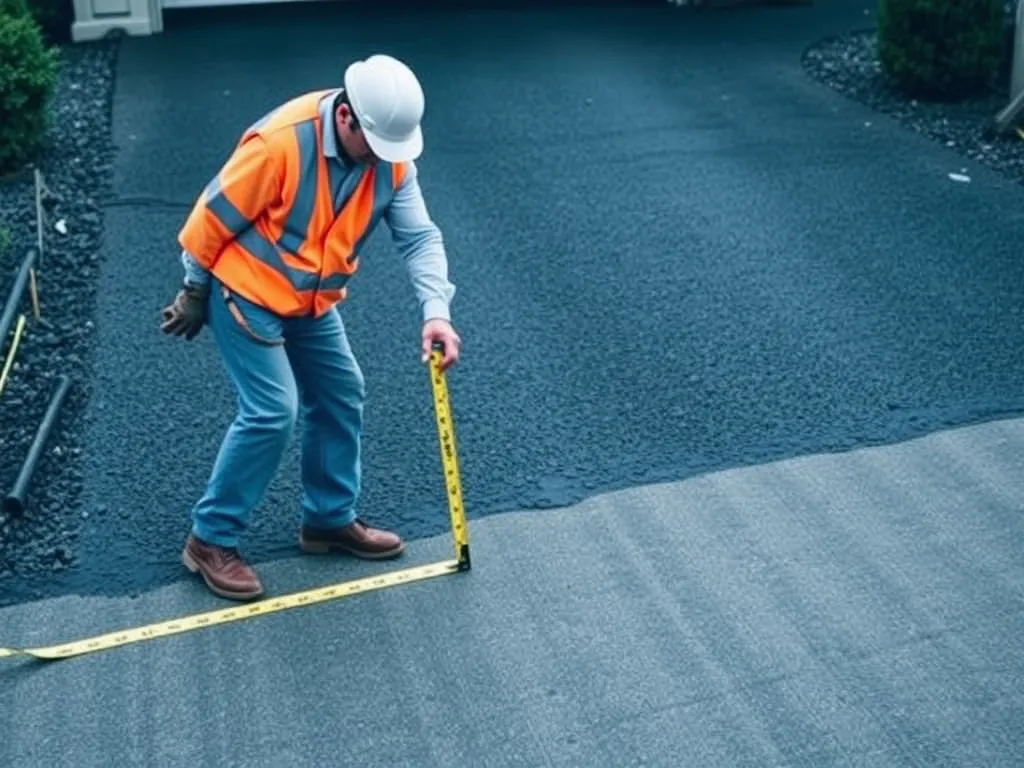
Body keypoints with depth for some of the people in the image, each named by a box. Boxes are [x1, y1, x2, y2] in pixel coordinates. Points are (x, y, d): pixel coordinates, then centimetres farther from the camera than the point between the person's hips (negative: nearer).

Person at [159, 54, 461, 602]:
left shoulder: (391, 156, -11)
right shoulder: (281, 141, -30)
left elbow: (418, 236, -13)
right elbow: (215, 216, -19)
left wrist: (436, 311, -28)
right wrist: (194, 294, -6)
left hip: (311, 301, 7)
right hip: (246, 293, -7)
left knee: (341, 396, 10)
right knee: (272, 411, -12)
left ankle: (330, 519, 28)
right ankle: (211, 539, 4)